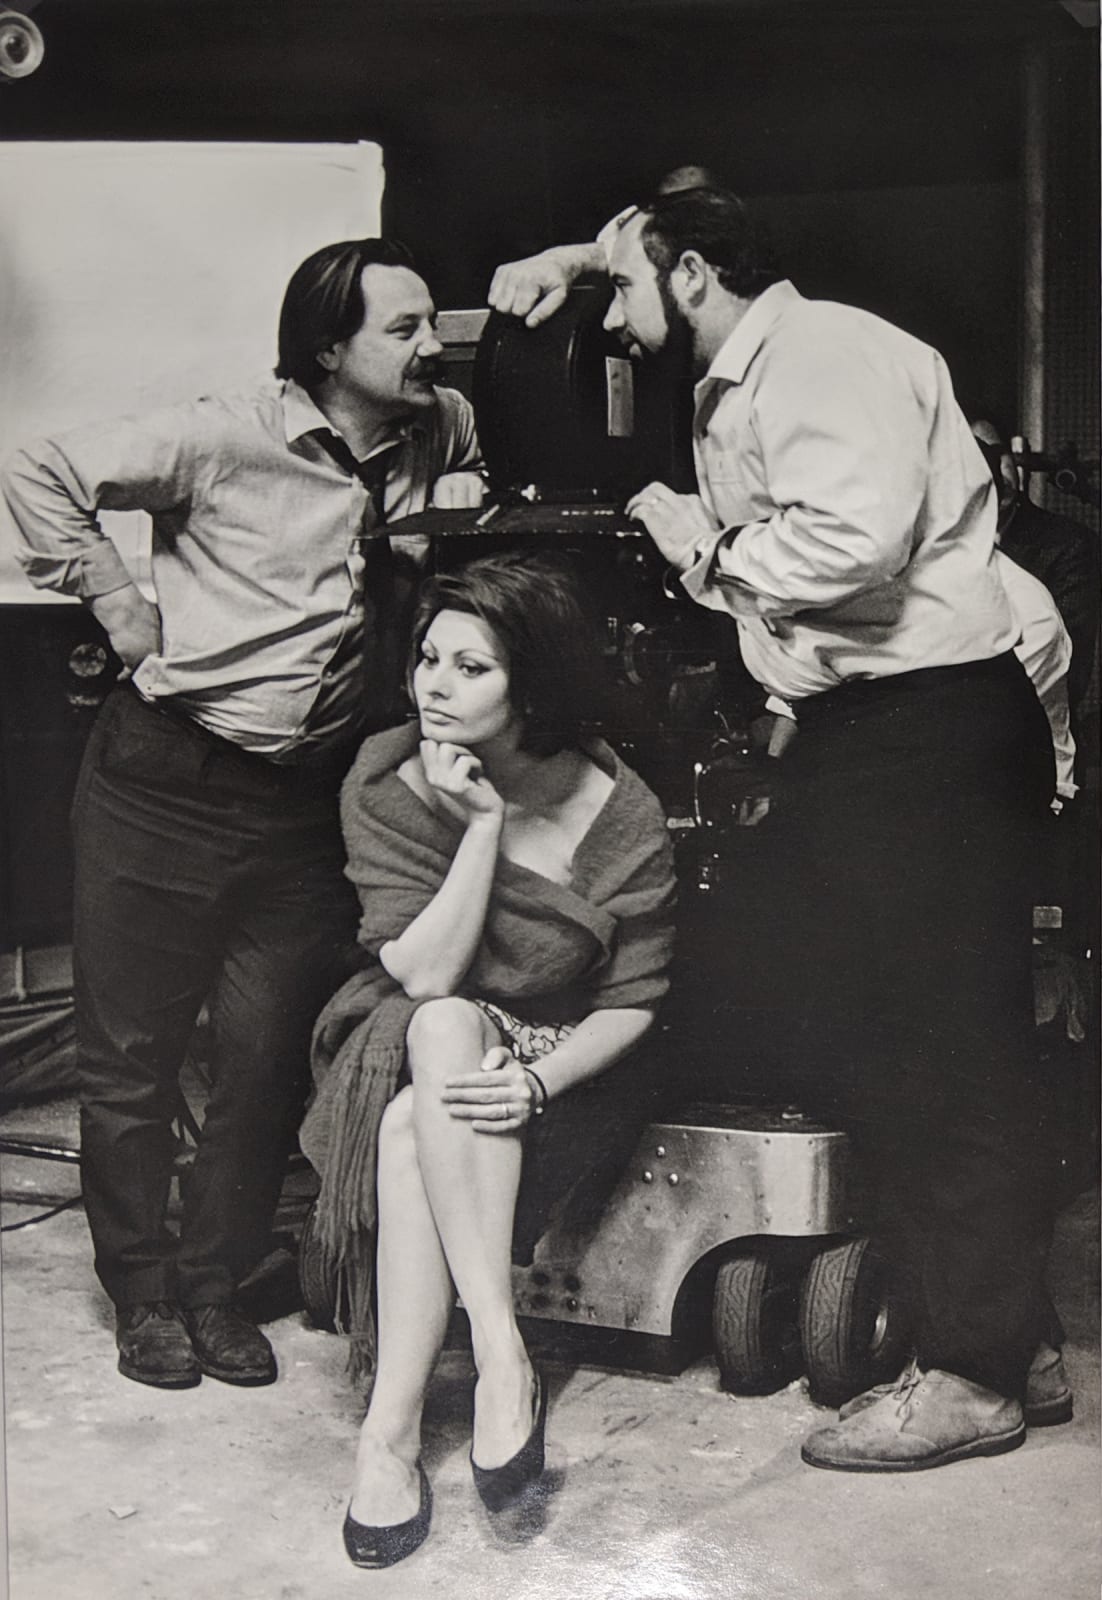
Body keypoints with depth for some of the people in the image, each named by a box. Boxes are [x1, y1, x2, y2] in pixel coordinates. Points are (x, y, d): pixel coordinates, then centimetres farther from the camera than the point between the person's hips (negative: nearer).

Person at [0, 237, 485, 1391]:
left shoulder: (440, 433, 4)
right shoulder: (226, 439, -11)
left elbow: (474, 465, 28)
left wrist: (454, 505, 7)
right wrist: (118, 605, -7)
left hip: (306, 797, 4)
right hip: (164, 777, -4)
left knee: (268, 1053, 5)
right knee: (131, 1047, 6)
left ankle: (213, 1282, 25)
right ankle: (139, 1288, 24)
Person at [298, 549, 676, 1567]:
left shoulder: (621, 815, -14)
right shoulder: (386, 782, -11)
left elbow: (634, 1002, -7)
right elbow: (423, 972, -19)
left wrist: (538, 1080, -24)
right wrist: (481, 825, -27)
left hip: (562, 1066, -1)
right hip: (414, 1054, 1)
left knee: (413, 1135, -31)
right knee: (440, 1027, -35)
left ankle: (390, 1430, -23)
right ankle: (502, 1358, -35)